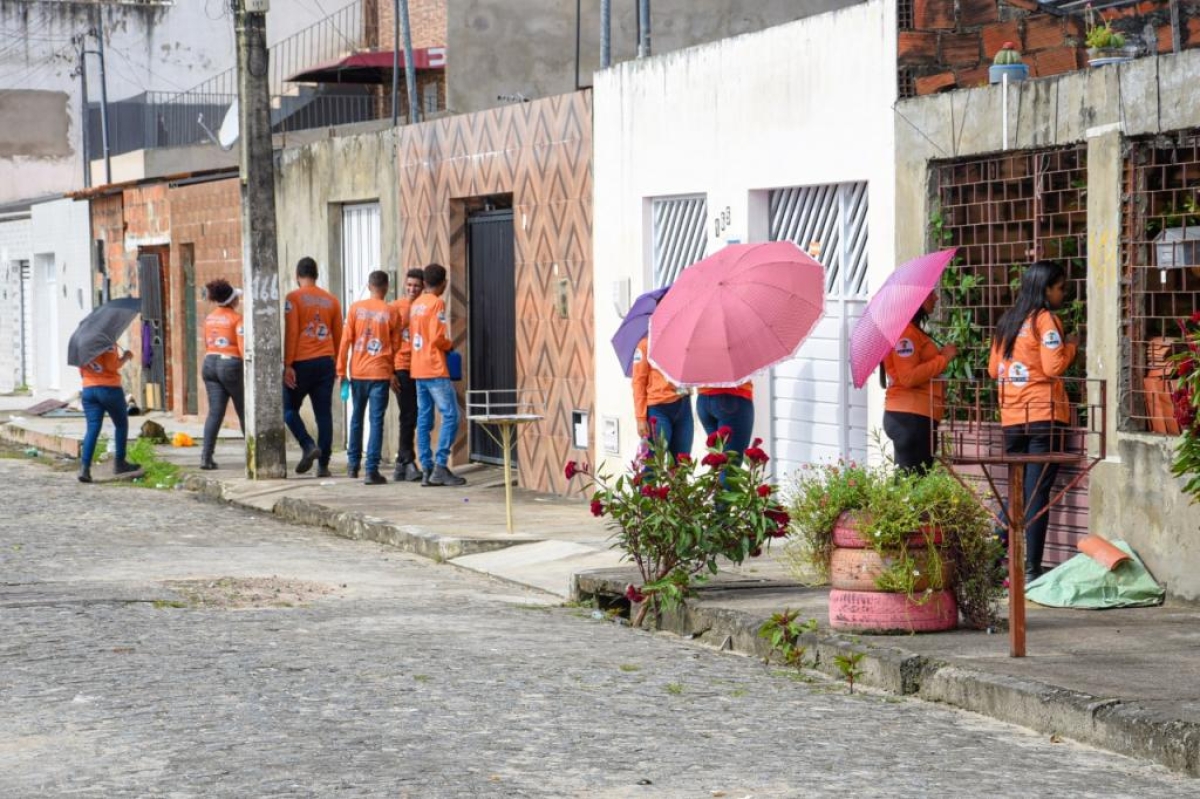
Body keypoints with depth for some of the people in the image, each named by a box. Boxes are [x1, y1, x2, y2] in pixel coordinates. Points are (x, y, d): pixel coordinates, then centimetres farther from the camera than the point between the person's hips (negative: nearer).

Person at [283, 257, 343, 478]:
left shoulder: (293, 298, -5)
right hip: (326, 362, 4)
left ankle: (309, 445, -12)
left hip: (302, 362, -4)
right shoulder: (331, 300, 10)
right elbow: (338, 335, 13)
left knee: (289, 408, 10)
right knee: (324, 414, 4)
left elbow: (291, 333, -11)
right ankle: (323, 465, 2)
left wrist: (287, 365, -9)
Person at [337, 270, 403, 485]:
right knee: (376, 421, -2)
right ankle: (371, 470, -9)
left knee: (356, 418, 17)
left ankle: (353, 464, 26)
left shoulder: (355, 308, -1)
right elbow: (395, 346, 4)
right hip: (380, 373, -2)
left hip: (357, 372, 2)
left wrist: (341, 370, 4)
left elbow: (346, 340, -2)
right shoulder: (391, 312, -3)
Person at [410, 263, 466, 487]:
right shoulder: (437, 303, -10)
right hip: (435, 370, -8)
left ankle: (427, 469, 5)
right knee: (450, 416, -6)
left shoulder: (416, 304, 13)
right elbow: (437, 338, -18)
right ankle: (440, 466, -14)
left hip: (418, 370, 8)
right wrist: (450, 345, 2)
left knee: (424, 420, 6)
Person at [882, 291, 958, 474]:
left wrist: (941, 356, 11)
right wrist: (943, 358, -12)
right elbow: (909, 377, -18)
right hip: (910, 417, -10)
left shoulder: (912, 330, 21)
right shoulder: (903, 330, -10)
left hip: (917, 417, 10)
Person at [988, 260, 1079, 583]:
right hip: (1044, 415, -7)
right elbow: (1054, 367, -14)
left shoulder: (1008, 321, 13)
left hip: (1012, 417, 7)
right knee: (1038, 493, -5)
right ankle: (1032, 569, -6)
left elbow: (994, 369, 16)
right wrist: (1071, 346, 2)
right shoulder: (1044, 319, -7)